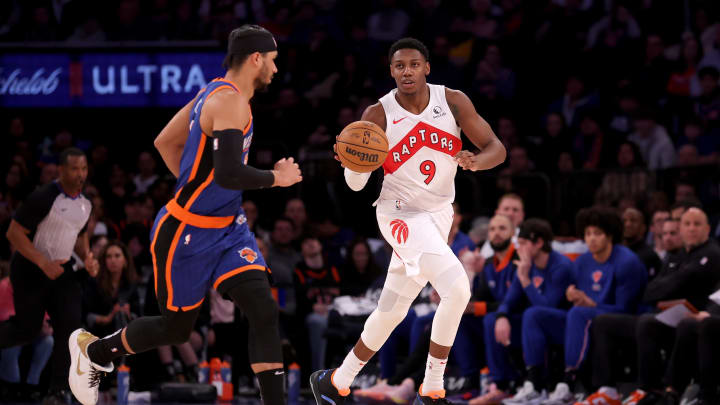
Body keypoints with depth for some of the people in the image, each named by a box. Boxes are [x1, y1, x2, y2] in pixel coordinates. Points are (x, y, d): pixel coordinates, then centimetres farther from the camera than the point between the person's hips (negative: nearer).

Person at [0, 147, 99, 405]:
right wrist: (44, 263, -26)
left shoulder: (85, 205, 5)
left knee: (70, 325, -10)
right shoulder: (43, 198, -19)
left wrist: (87, 258, 2)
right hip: (30, 270, -6)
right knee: (28, 329, 0)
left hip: (62, 270, 6)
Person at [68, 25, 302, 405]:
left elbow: (165, 142, 18)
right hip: (186, 233, -9)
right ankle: (93, 351, 35)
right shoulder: (230, 102, -22)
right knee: (176, 327, 10)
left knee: (264, 311, -9)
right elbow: (229, 174, -33)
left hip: (227, 227, 9)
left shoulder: (214, 94, 7)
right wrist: (276, 178, -18)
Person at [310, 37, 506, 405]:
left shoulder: (453, 102, -6)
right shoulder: (379, 115, -12)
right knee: (456, 288, -26)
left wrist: (475, 161, -27)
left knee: (391, 311, 11)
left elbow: (496, 149, -4)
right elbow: (357, 184, -8)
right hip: (401, 213, -4)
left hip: (438, 215, 4)